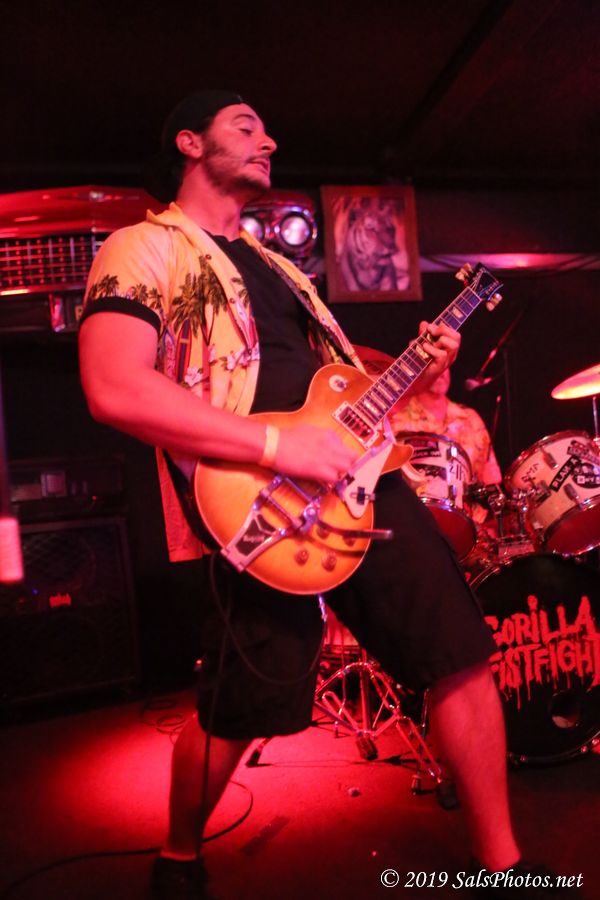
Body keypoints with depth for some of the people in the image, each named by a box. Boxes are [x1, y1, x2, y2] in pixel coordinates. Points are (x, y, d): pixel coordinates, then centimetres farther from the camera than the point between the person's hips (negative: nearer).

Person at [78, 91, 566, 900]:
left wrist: (413, 375, 11)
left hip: (360, 477, 8)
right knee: (236, 716, 1)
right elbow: (114, 388, -18)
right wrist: (278, 446, -22)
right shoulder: (144, 248, -1)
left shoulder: (272, 264, 26)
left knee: (463, 658, 4)